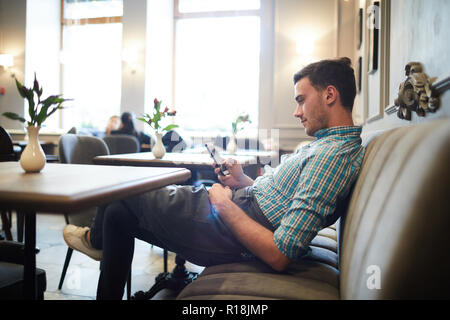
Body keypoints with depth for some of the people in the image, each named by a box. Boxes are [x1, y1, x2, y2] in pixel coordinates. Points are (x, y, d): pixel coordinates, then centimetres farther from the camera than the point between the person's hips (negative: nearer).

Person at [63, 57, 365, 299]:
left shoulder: (333, 155, -24)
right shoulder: (326, 143, 9)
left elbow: (279, 256, -30)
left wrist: (226, 205, -19)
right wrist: (244, 182, 1)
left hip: (227, 232, -9)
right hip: (235, 210, 9)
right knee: (118, 211, 18)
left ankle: (97, 239, 46)